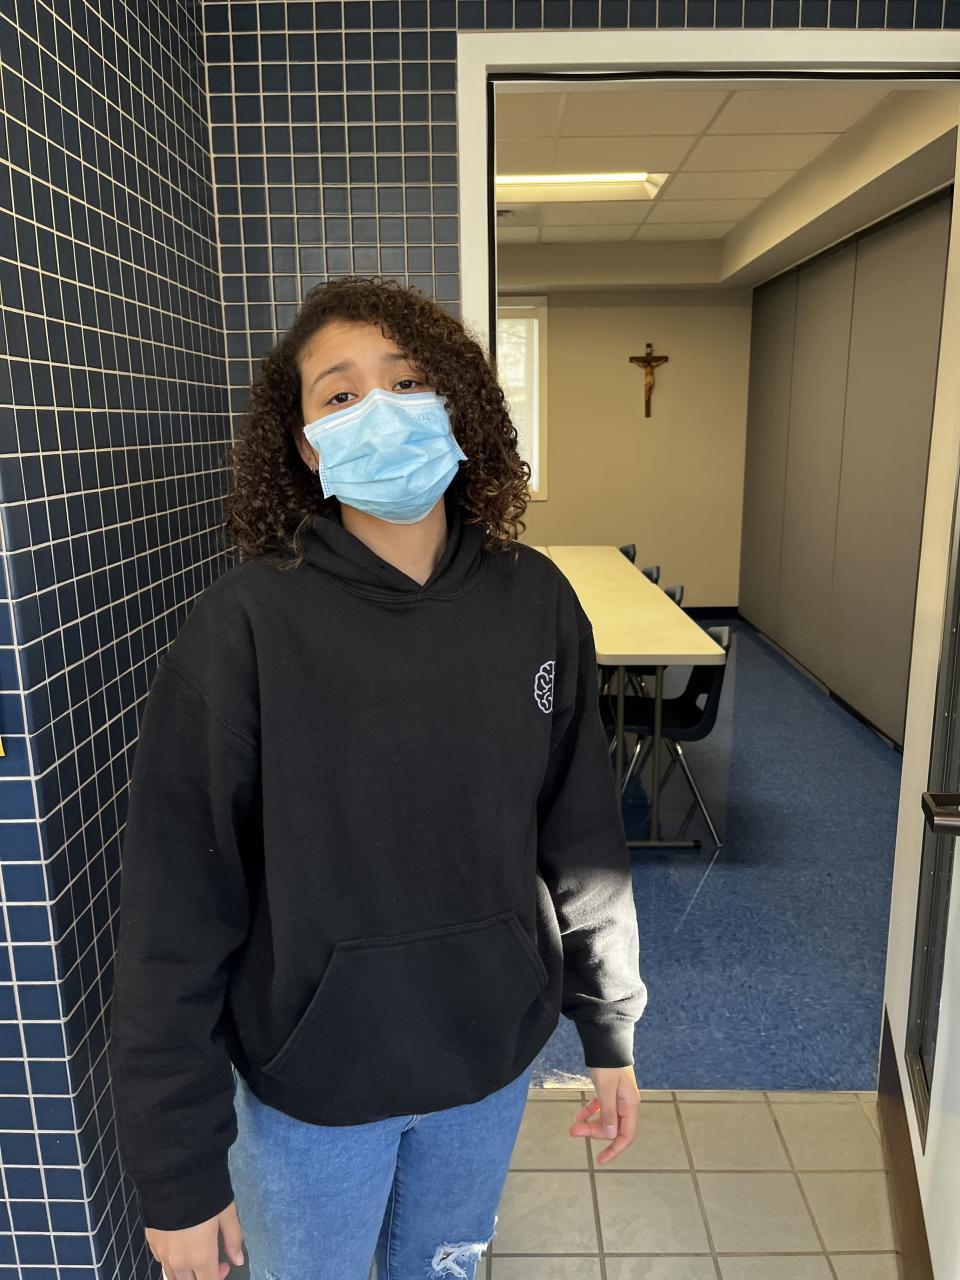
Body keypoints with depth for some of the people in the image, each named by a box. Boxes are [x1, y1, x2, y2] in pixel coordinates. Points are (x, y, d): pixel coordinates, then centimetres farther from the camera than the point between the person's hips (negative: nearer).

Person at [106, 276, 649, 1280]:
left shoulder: (535, 602, -10)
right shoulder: (247, 624, -21)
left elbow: (583, 837, -2)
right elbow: (175, 909, -16)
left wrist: (610, 1030, 6)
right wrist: (178, 1168, -10)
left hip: (493, 1052, 3)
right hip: (308, 1075, -2)